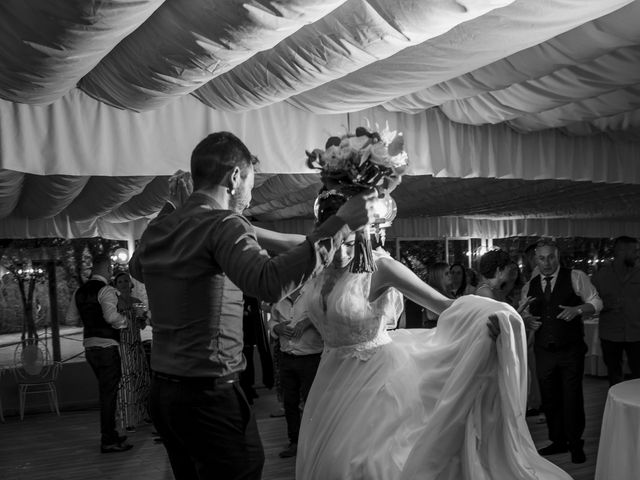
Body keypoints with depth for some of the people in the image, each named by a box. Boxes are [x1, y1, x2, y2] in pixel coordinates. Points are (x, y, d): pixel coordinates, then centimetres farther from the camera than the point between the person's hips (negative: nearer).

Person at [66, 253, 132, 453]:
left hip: (89, 346, 8)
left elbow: (70, 318, 14)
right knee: (109, 392, -1)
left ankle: (110, 434, 30)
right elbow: (111, 316, -28)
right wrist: (124, 319, -8)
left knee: (105, 391, 19)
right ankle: (108, 441, 5)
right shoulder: (106, 290, -15)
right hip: (106, 347, -8)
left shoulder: (79, 292, 9)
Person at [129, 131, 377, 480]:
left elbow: (136, 268, 31)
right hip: (209, 396, -9)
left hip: (162, 390, 9)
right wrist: (340, 224, -29)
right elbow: (270, 282, -33)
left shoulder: (157, 228, 8)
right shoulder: (222, 224, -15)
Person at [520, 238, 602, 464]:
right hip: (544, 352, 4)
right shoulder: (529, 287, 8)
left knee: (572, 397, 2)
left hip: (571, 350, -3)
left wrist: (578, 309, -20)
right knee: (549, 399, 12)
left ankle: (576, 444, 19)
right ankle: (558, 441, 29)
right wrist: (527, 320, -7)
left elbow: (596, 302, -1)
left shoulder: (575, 277, -2)